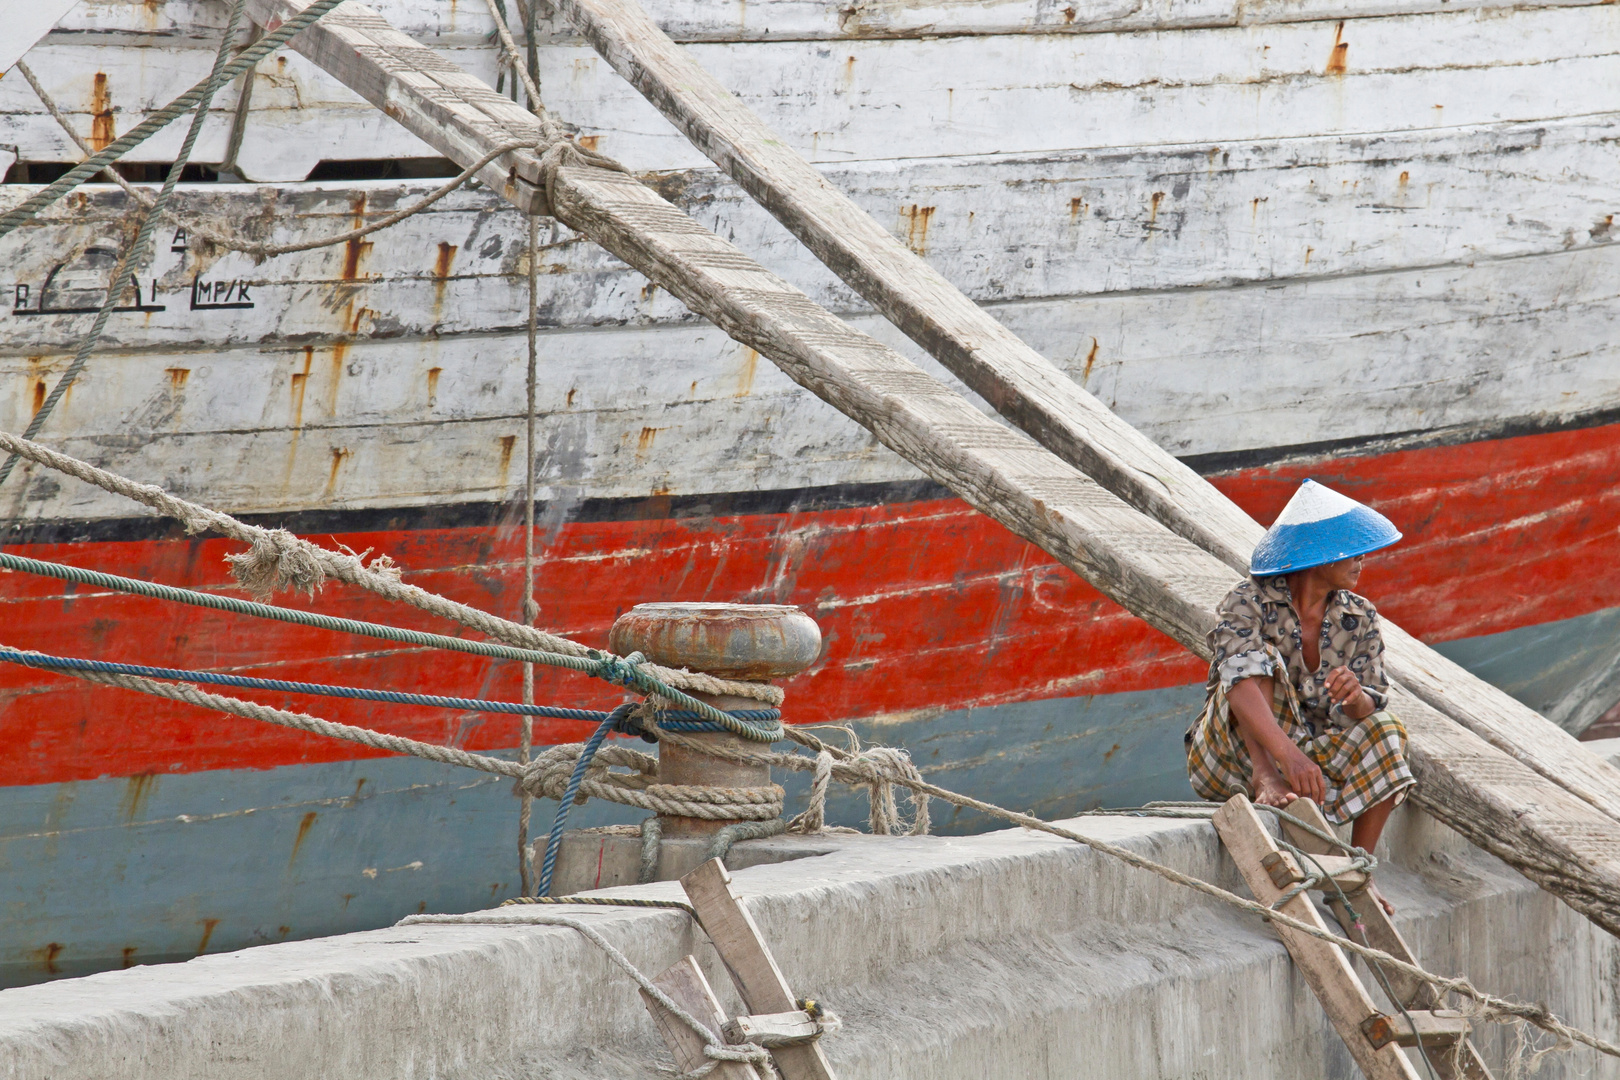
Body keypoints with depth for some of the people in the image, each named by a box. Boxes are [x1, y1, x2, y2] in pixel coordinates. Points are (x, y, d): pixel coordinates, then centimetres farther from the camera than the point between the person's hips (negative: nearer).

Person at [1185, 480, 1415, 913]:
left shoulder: (1360, 620, 1)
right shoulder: (1248, 604, -16)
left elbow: (1367, 713, -5)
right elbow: (1241, 684, -34)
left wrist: (1355, 699, -32)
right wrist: (1289, 758, -50)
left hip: (1307, 757, 5)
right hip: (1229, 759, -5)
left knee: (1385, 732, -21)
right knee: (1258, 659, -26)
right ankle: (1266, 780, -42)